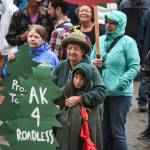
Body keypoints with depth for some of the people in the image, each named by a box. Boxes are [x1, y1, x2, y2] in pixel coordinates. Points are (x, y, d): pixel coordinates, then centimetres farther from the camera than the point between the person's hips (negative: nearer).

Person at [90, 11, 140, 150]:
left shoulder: (128, 42, -6)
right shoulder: (100, 40, 10)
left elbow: (134, 67, -11)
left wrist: (119, 84, -19)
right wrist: (94, 63, -6)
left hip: (120, 94, -6)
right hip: (101, 92, 6)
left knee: (117, 133, -2)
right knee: (104, 131, 13)